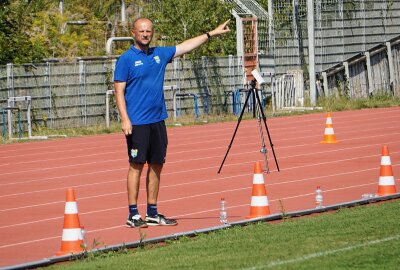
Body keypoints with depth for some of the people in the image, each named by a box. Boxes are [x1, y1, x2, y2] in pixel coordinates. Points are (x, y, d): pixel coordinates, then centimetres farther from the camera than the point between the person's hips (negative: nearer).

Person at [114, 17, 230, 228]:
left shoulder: (159, 54, 12)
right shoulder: (126, 59, -4)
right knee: (136, 165, -5)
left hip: (158, 121, 6)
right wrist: (125, 119, -17)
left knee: (156, 165, 8)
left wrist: (212, 33, 24)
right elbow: (119, 91, -8)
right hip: (137, 123, -6)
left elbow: (185, 46, 22)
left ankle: (152, 213, 14)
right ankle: (133, 215, -2)